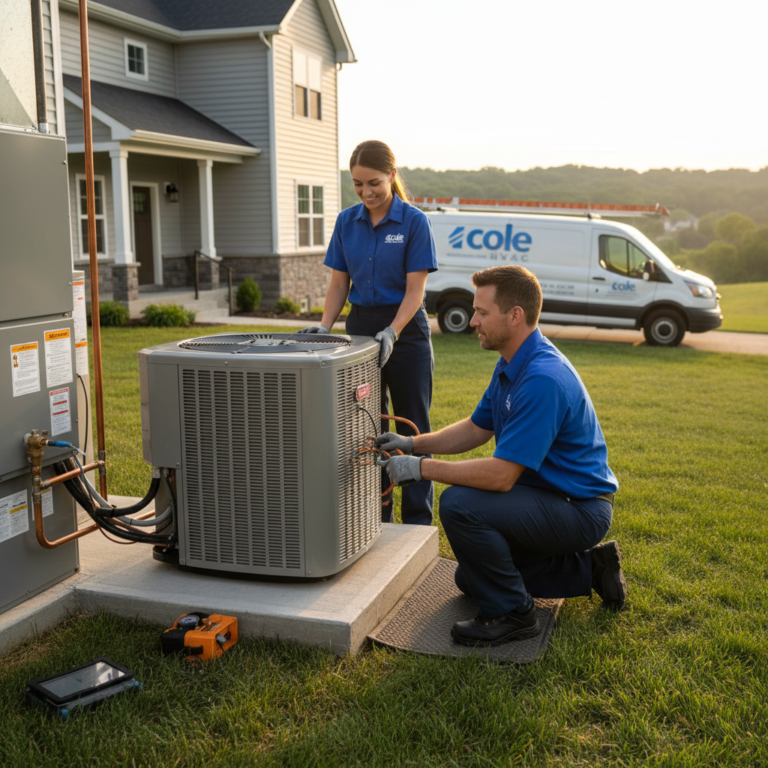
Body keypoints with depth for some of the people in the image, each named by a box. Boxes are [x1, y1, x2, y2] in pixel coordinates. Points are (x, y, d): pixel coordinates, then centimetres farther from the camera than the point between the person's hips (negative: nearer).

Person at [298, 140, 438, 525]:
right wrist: (325, 325, -10)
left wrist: (392, 333, -26)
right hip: (360, 326, 5)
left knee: (412, 427, 3)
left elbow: (415, 289, -13)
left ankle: (418, 521, 11)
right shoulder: (347, 222, 4)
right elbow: (339, 284, 6)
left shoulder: (414, 222, -9)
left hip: (406, 330, -4)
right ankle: (376, 517, 21)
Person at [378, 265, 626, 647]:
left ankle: (510, 612, -9)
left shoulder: (543, 378, -29)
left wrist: (422, 468, -22)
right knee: (471, 578, 19)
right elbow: (476, 429, 15)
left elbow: (501, 476, -30)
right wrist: (413, 443, 3)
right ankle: (589, 568, 21)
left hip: (578, 510, -10)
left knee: (460, 505, -27)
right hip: (552, 494, 10)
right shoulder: (512, 364, 4)